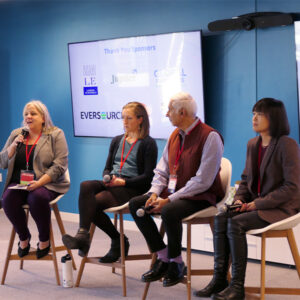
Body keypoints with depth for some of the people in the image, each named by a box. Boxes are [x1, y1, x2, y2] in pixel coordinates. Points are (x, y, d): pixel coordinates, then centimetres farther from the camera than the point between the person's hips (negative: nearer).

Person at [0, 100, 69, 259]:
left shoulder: (55, 134, 3)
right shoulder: (16, 134, 16)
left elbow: (59, 166, -7)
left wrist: (39, 182, -20)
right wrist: (13, 146, -4)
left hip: (46, 183, -3)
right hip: (19, 183, 3)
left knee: (37, 197, -36)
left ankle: (44, 240, -11)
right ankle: (23, 238, -4)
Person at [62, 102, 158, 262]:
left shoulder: (148, 144, 3)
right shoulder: (117, 141, 23)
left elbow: (148, 176, -5)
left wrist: (123, 182, -15)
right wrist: (108, 178, -3)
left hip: (132, 188, -5)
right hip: (111, 185, 5)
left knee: (94, 202, -31)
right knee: (85, 186, -29)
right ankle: (83, 236, -36)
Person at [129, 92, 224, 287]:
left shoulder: (210, 137, -16)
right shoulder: (175, 135, 11)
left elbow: (203, 181, -21)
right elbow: (162, 170, 15)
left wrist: (169, 200, -23)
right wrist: (155, 193, -5)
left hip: (201, 196, -8)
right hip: (174, 192, 9)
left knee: (169, 211, -34)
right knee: (135, 204, -6)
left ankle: (177, 263, -11)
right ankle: (163, 257, -2)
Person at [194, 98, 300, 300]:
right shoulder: (253, 144, 11)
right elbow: (246, 179, 19)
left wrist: (256, 204, -18)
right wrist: (239, 199, -2)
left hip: (282, 207, -7)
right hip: (257, 204, 7)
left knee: (236, 223, -26)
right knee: (221, 218, -15)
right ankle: (219, 279, -10)